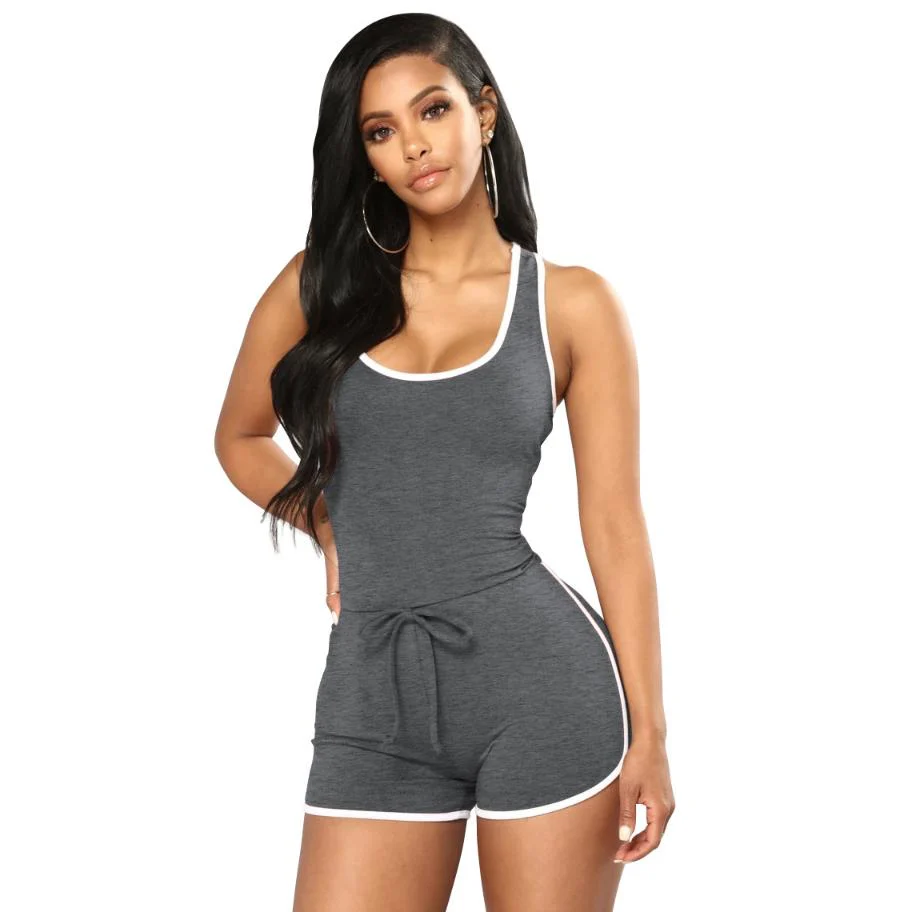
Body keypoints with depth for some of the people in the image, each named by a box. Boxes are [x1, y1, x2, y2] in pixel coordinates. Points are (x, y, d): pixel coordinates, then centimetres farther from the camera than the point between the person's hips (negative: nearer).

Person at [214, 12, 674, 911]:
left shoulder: (573, 303, 2)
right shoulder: (321, 282, 6)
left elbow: (614, 525, 0)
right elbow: (240, 439, 23)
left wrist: (648, 732, -1)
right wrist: (334, 531, 11)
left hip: (540, 675, -2)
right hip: (372, 697, 2)